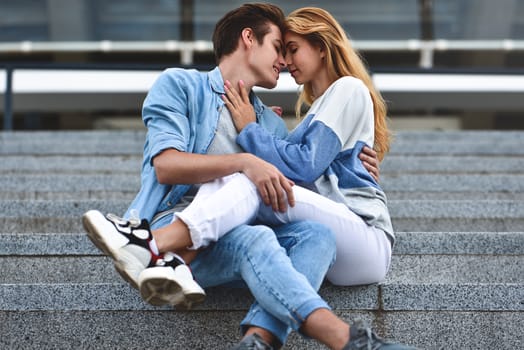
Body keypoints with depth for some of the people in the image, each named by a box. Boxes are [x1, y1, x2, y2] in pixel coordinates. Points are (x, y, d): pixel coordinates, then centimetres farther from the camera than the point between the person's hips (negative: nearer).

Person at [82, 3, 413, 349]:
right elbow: (166, 166, -5)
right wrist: (243, 162, -19)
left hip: (234, 236, 6)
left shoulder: (273, 124, 31)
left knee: (317, 233, -24)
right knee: (254, 237, -36)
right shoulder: (180, 85, 12)